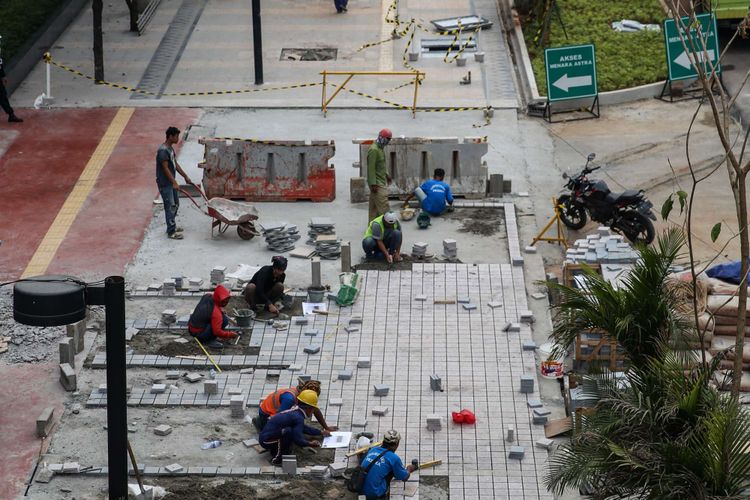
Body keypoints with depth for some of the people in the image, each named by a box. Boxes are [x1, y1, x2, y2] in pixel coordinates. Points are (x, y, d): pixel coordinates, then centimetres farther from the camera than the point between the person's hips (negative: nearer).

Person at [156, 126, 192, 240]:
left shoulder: (170, 148, 9)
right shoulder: (163, 150, -22)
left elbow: (175, 164, 18)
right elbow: (165, 168, -24)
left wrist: (186, 177, 20)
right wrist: (174, 183, -27)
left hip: (171, 181, 10)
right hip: (165, 183, -10)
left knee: (175, 204, 17)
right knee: (170, 206, -7)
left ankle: (172, 225, 31)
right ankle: (171, 232, -2)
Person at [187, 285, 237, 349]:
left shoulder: (207, 296, -2)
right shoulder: (216, 312, -25)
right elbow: (217, 331, -22)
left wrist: (221, 312, 13)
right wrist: (230, 334, -9)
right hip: (199, 333, -9)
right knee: (224, 319, -17)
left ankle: (202, 339, 19)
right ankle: (210, 341, -5)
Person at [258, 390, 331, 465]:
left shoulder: (294, 412, 12)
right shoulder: (298, 418, -19)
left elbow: (304, 428, 31)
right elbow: (298, 440, -21)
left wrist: (321, 432, 38)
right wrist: (310, 443, -3)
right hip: (266, 441, -10)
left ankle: (274, 450, 15)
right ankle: (277, 459, -18)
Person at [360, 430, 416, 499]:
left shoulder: (372, 449, 7)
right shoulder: (394, 458, -10)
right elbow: (404, 478, 4)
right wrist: (409, 469, 29)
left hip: (360, 490, 6)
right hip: (374, 494, -6)